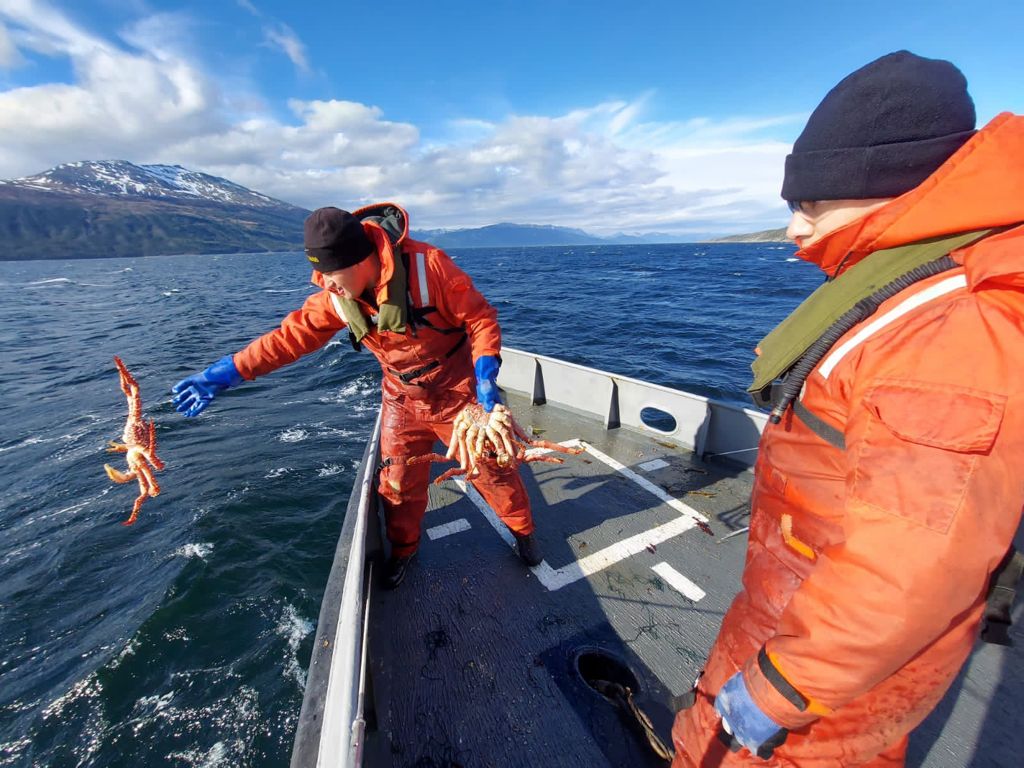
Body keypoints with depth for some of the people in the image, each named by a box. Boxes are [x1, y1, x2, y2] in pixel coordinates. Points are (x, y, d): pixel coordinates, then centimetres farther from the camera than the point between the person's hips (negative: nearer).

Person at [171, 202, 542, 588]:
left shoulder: (427, 265, -24)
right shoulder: (336, 296, -9)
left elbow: (480, 317, -19)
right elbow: (291, 335, -3)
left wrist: (485, 373, -31)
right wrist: (226, 371, -7)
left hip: (459, 392, -4)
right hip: (403, 400, 4)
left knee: (491, 466, 8)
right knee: (398, 482, 14)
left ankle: (523, 530, 37)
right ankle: (403, 549, 43)